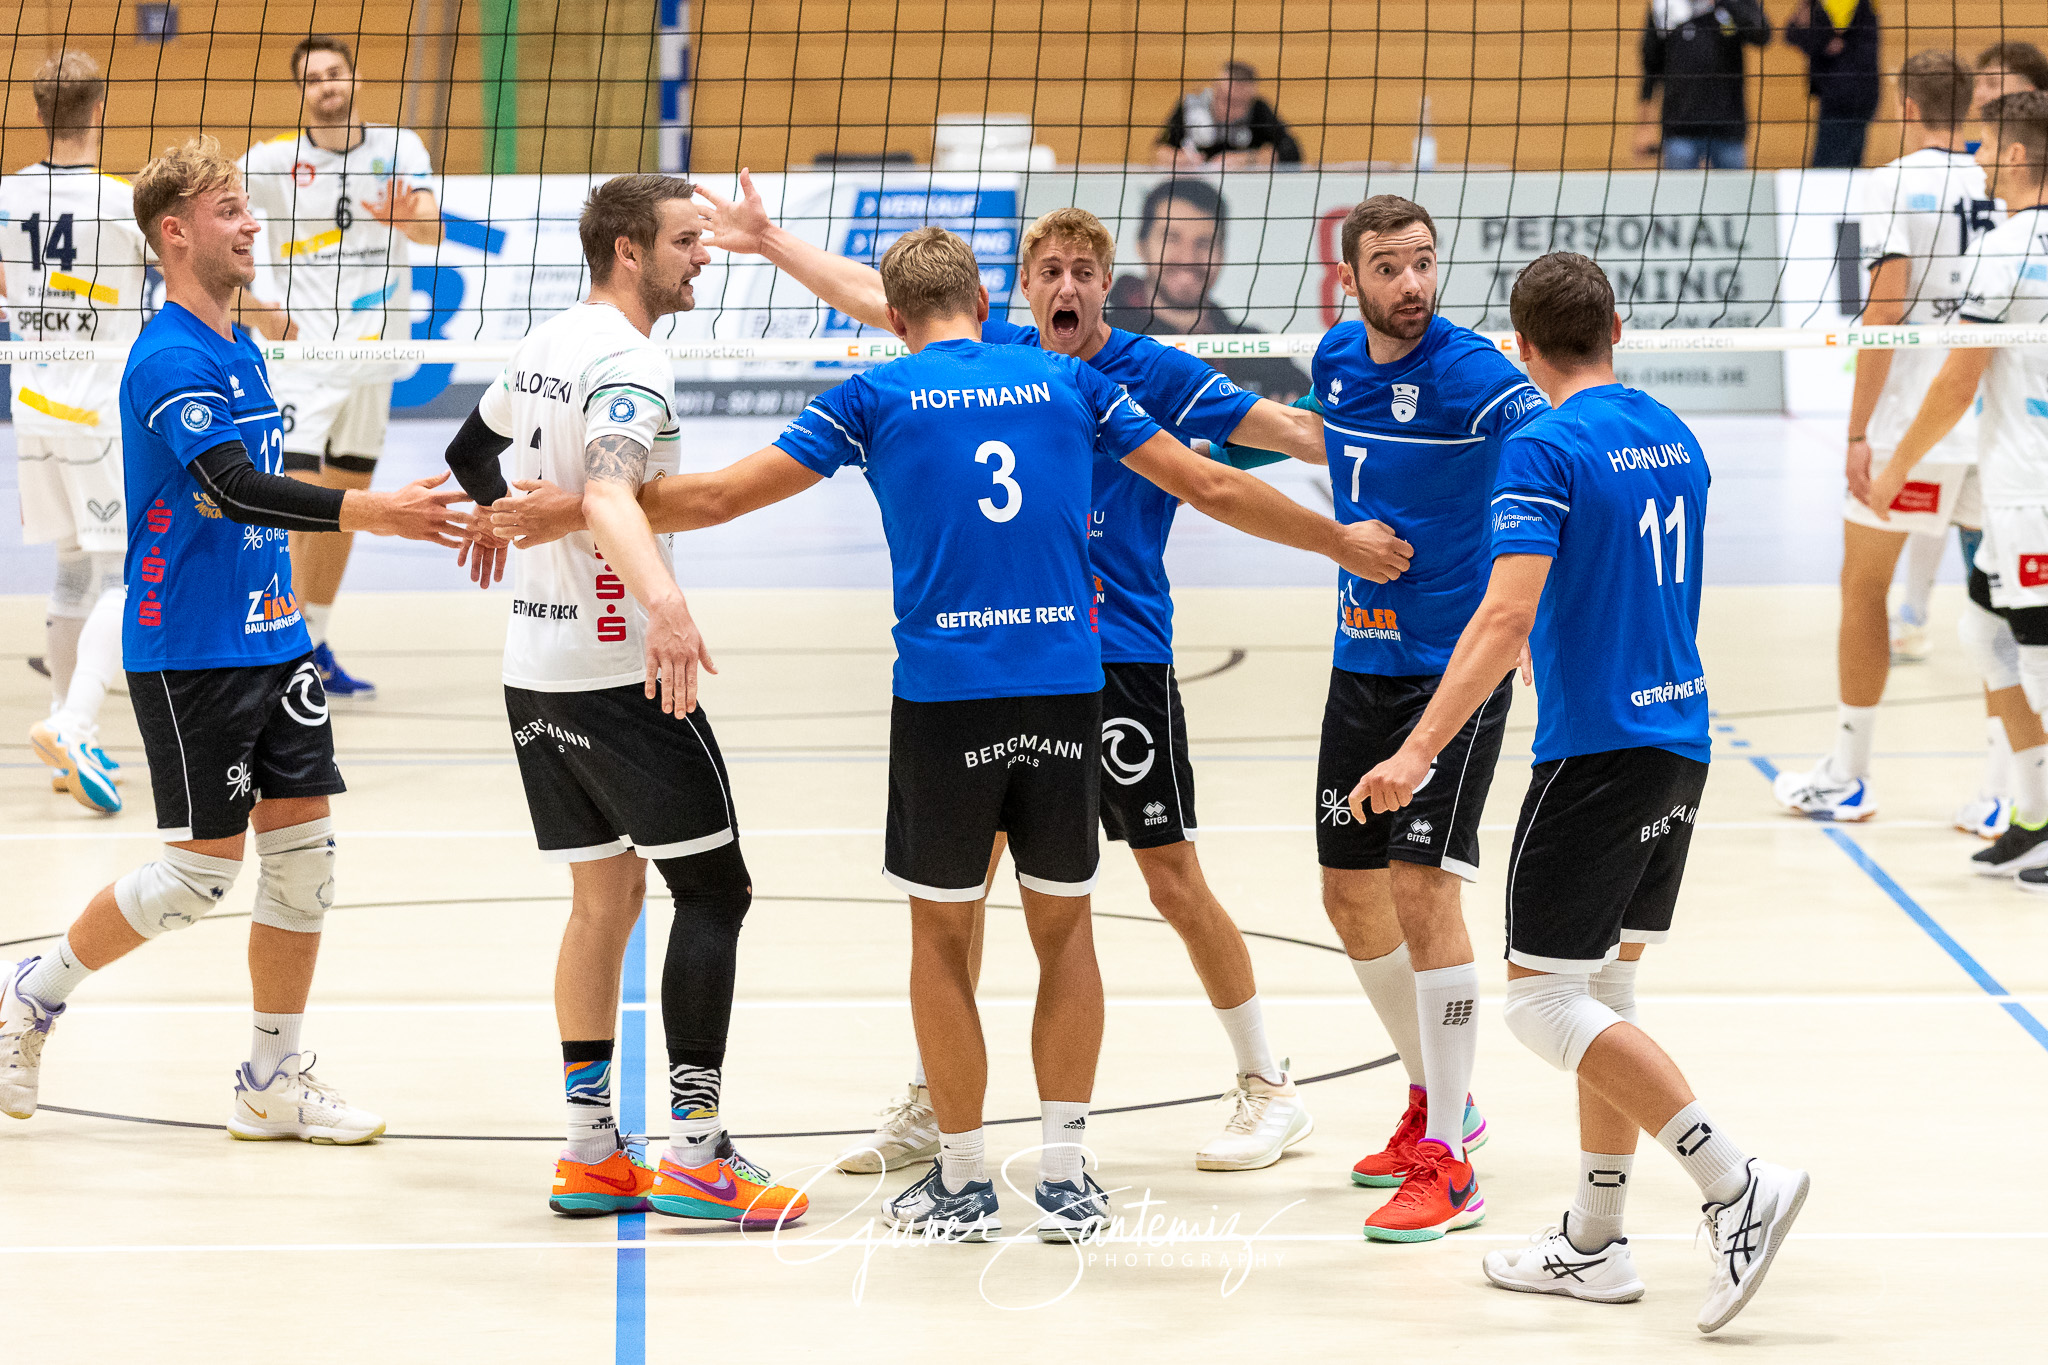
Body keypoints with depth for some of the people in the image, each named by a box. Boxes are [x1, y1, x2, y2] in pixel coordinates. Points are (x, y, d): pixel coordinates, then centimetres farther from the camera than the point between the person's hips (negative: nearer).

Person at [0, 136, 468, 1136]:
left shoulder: (241, 350, 13)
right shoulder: (170, 359, -17)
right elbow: (234, 489, -30)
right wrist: (370, 511, -39)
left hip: (267, 636, 9)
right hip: (189, 653, -9)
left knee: (303, 841, 5)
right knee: (201, 872, -5)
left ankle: (274, 1082, 12)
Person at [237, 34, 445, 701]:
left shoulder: (399, 147, 2)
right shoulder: (275, 159, -5)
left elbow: (432, 229, -13)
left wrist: (404, 217, -37)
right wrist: (253, 308, -16)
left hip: (374, 355, 4)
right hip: (306, 353, -4)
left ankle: (316, 646, 24)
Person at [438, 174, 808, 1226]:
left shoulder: (543, 346, 11)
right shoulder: (630, 366, -16)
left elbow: (470, 450, 30)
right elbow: (608, 494, -35)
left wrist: (494, 515, 52)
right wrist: (664, 600, -51)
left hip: (537, 669, 9)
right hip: (619, 668, -9)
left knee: (606, 897, 13)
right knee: (713, 890, -3)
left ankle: (589, 1151, 12)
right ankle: (693, 1152, -7)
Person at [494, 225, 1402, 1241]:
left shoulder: (878, 396, 3)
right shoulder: (1067, 383, 9)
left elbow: (721, 496, 1)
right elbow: (1212, 487, 12)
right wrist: (1341, 542, 26)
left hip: (945, 692, -2)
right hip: (1065, 687, 2)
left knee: (941, 932, 10)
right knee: (1063, 925, 14)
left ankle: (962, 1184, 13)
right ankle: (1065, 1178, 11)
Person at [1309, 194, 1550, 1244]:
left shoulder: (1469, 372, -16)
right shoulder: (1338, 359, 5)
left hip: (1454, 669, -7)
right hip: (1360, 664, 7)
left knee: (1423, 888, -13)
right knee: (1350, 894, 12)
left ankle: (1447, 1162, -7)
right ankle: (1438, 1098, 33)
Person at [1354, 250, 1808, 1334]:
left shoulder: (1546, 449, -13)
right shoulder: (1674, 439, 11)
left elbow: (1507, 615, -23)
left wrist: (1420, 752, -23)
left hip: (1596, 749, -8)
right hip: (1679, 740, 8)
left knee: (1545, 1000, -4)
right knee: (1604, 991, 14)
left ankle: (1737, 1186, -12)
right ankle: (1594, 1244, 17)